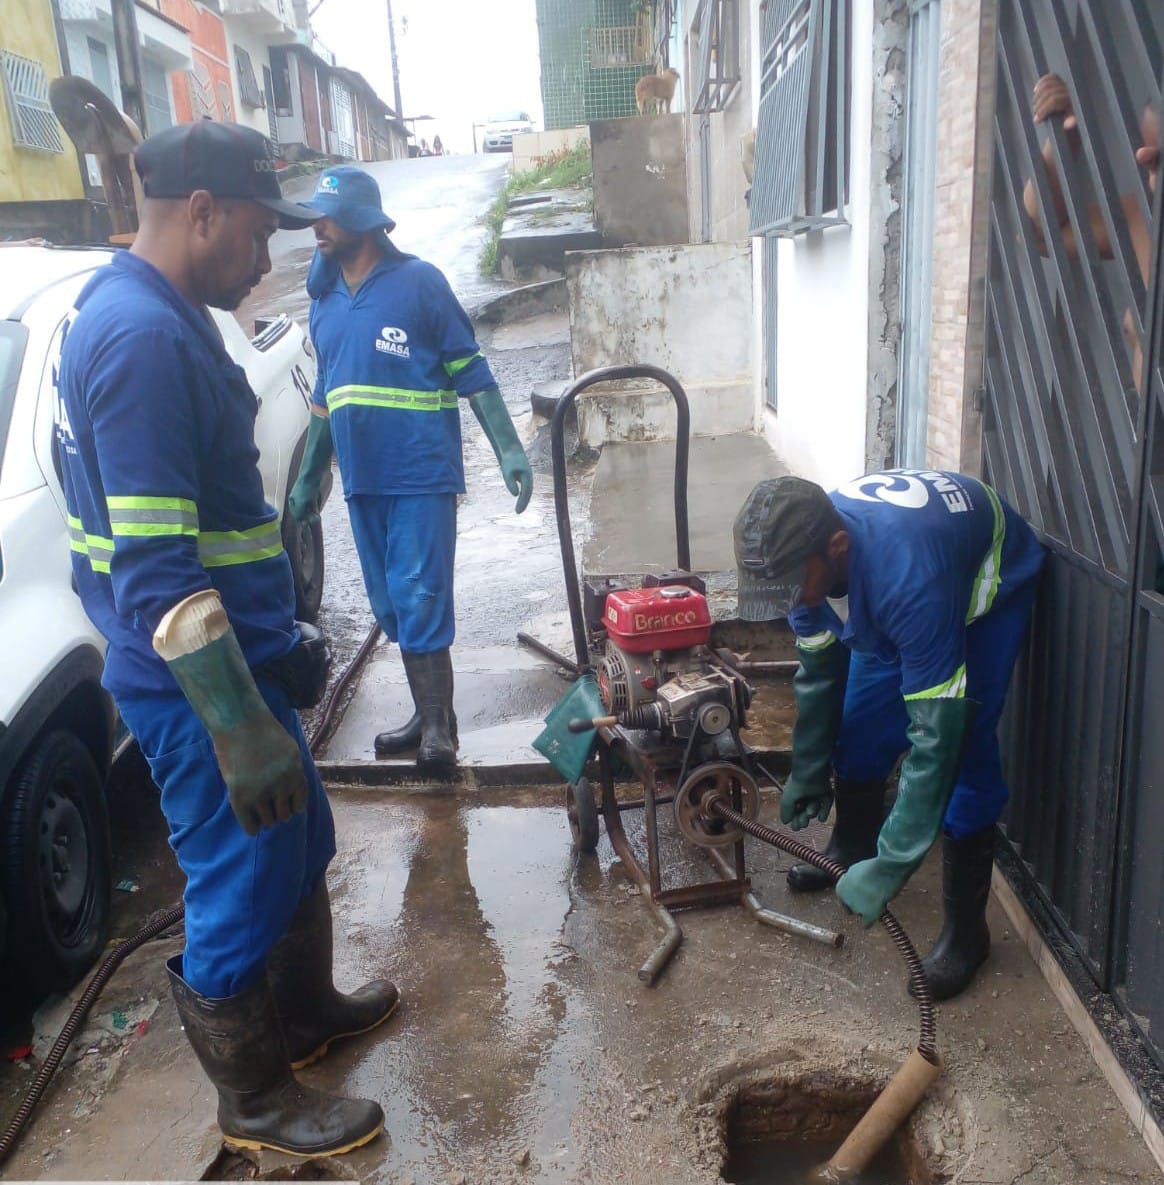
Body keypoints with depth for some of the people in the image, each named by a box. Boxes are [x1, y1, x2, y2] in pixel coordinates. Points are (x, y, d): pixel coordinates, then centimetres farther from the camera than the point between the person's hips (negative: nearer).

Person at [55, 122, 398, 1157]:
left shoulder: (155, 317, 11)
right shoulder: (143, 339, -22)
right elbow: (155, 569, -27)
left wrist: (281, 644, 23)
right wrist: (240, 727, -27)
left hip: (239, 656, 10)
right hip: (197, 685, -10)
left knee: (300, 846, 24)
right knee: (241, 887, 7)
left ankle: (306, 1011, 46)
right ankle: (254, 1100, 30)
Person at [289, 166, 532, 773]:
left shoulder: (419, 282, -4)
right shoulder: (324, 303, 14)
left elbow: (471, 372, -5)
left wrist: (509, 450, -12)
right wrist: (309, 478, 23)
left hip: (421, 473, -6)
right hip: (363, 480, 7)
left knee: (419, 600, -8)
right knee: (391, 606, 11)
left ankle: (437, 724, 4)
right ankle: (428, 715, 24)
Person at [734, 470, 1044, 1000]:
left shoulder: (907, 577, -46)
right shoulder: (803, 551, -25)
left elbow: (936, 735, -42)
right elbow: (818, 668, -7)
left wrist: (890, 869, -40)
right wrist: (808, 773, 1)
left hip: (990, 583, -6)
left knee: (964, 747, -15)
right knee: (861, 726, 5)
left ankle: (966, 924, 0)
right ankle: (850, 849, 30)